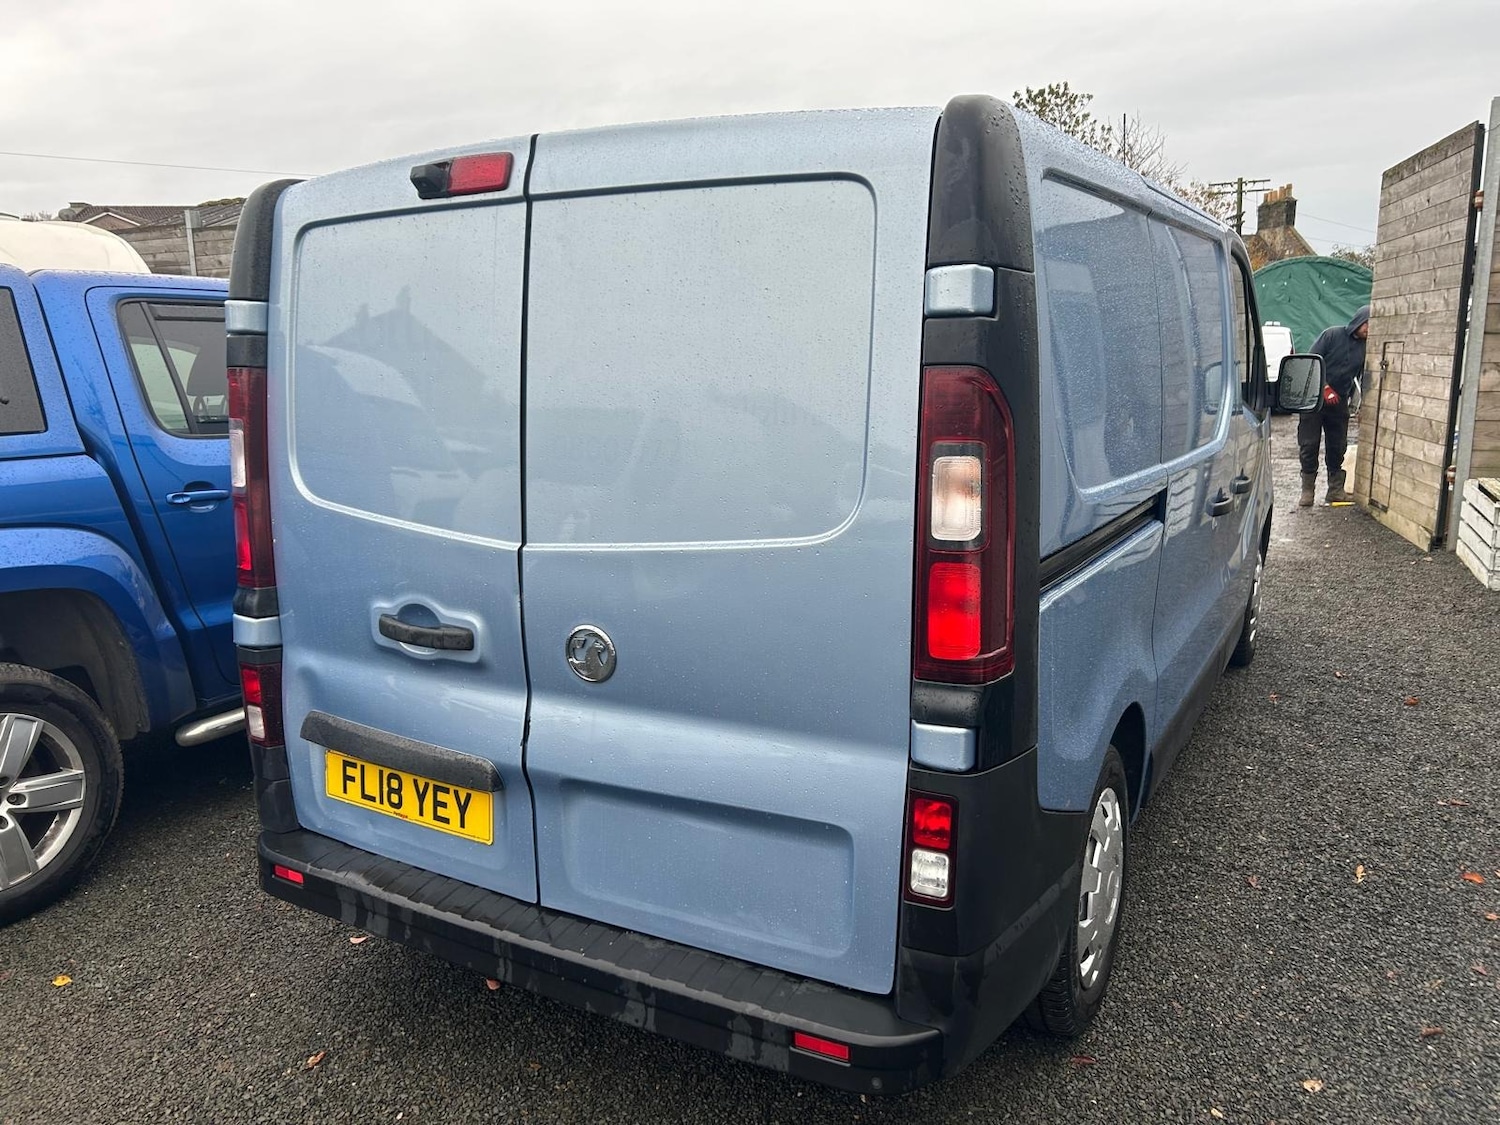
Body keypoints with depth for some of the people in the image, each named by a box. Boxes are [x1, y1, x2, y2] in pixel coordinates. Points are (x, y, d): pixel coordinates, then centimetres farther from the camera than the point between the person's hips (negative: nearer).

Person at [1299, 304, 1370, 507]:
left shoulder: (1366, 347, 3)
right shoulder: (1332, 335, -8)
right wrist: (1325, 388, -15)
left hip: (1339, 402, 4)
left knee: (1337, 448, 7)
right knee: (1309, 445, -3)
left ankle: (1336, 490, 16)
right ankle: (1307, 491, 5)